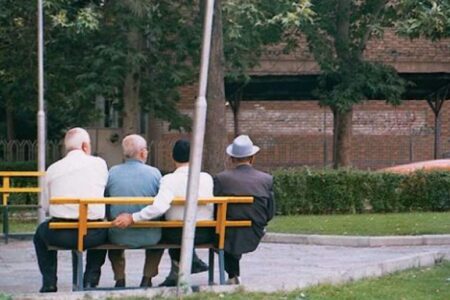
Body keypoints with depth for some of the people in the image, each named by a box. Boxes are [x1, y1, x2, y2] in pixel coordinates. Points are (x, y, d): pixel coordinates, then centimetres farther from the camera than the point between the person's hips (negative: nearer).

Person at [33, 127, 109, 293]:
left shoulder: (53, 169, 7)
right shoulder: (99, 164, 6)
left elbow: (47, 204, 11)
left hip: (60, 235, 0)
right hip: (92, 235, 0)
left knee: (41, 232, 33)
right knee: (102, 231, 35)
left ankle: (49, 282, 23)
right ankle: (91, 280, 24)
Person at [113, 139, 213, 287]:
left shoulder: (169, 180, -17)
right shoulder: (206, 178, -7)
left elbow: (159, 206, -31)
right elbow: (212, 208, 4)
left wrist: (132, 218, -27)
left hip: (178, 235, -3)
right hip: (205, 234, 3)